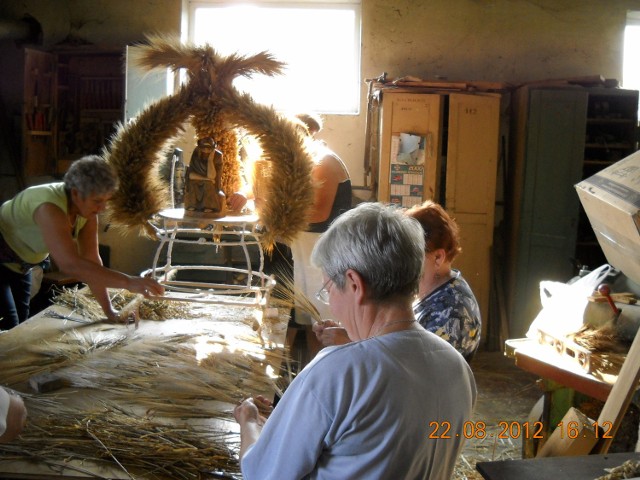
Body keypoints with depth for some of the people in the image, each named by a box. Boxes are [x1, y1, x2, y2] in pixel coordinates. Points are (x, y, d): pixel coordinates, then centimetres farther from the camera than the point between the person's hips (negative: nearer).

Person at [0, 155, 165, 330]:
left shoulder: (88, 210, -16)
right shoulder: (50, 208, -39)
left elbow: (91, 260, -14)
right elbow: (71, 265, -50)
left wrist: (109, 311, -19)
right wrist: (128, 282, -55)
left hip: (19, 265, 8)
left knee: (21, 321, 12)